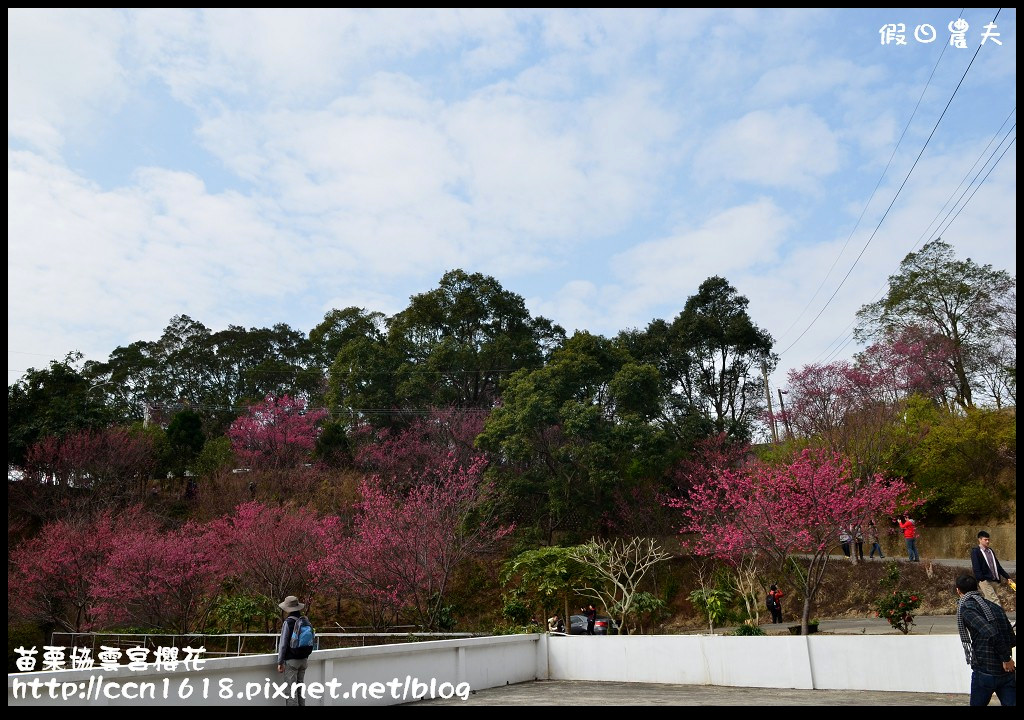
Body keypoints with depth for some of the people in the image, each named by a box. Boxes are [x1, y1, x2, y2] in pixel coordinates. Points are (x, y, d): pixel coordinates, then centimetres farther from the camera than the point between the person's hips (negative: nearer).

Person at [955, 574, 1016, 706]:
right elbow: (1012, 639, 14)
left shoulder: (966, 607, -9)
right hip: (1008, 671, 6)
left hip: (985, 672, -6)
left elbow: (990, 632, -22)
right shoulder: (994, 606, 14)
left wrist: (1006, 659, -13)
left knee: (977, 703, 14)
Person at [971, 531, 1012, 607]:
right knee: (995, 601, -16)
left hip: (994, 580, 7)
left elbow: (997, 566, 23)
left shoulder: (990, 551, 18)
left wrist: (1007, 576, 17)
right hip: (984, 581, -7)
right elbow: (976, 567, -12)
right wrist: (981, 579, -21)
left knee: (988, 602, 8)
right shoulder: (975, 551, -5)